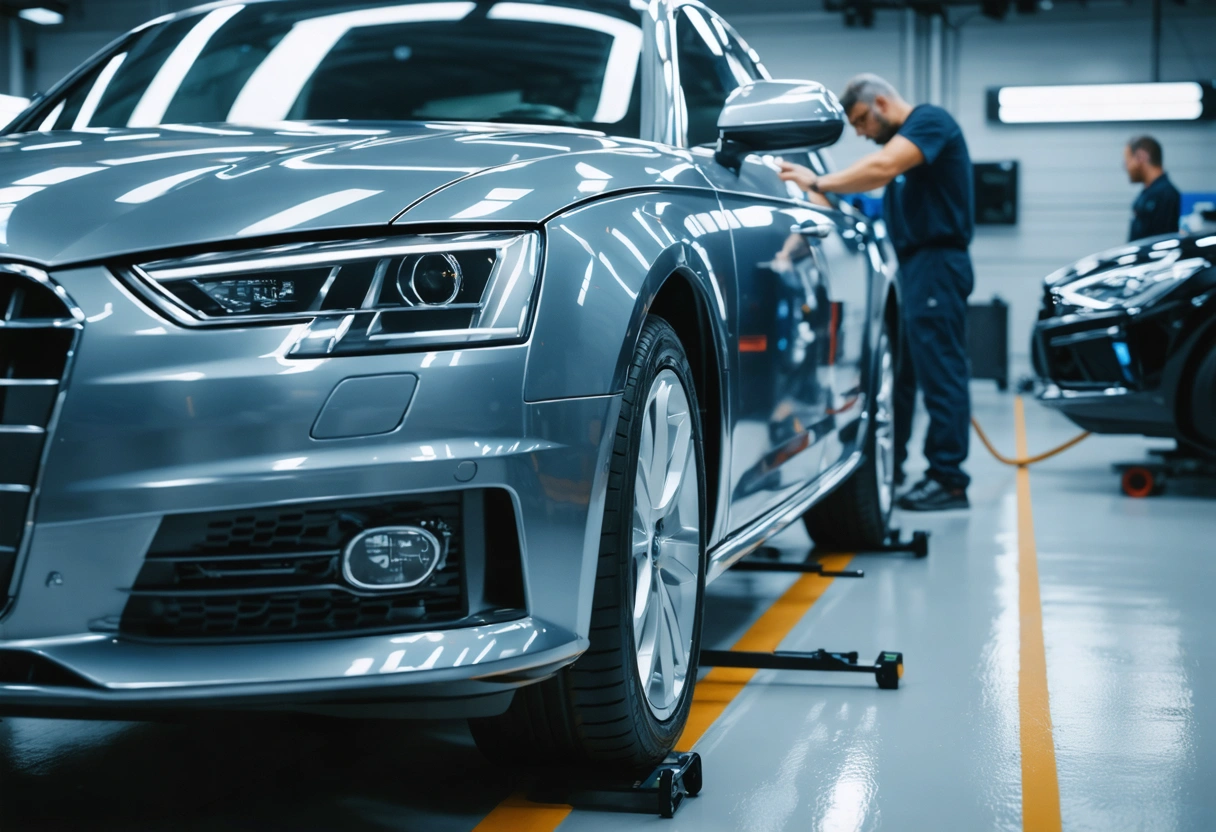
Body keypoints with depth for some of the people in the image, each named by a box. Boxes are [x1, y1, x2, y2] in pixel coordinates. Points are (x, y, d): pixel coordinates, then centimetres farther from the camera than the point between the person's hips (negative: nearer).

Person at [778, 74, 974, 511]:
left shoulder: (929, 121, -9)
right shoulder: (899, 139, 22)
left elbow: (883, 167, -25)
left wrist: (819, 183, -24)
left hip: (936, 263, -10)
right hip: (911, 263, 10)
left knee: (939, 370, -9)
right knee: (898, 370, 12)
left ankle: (949, 479, -6)